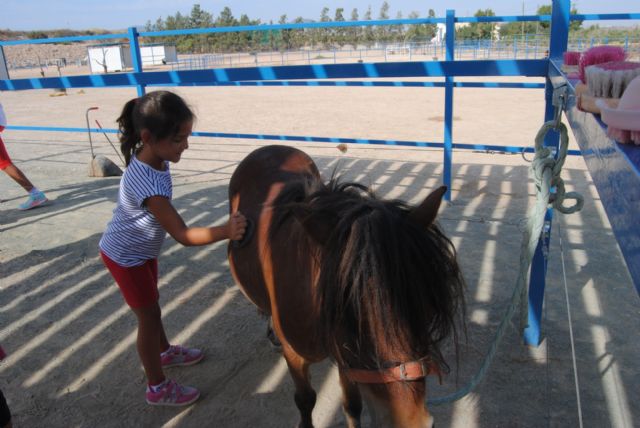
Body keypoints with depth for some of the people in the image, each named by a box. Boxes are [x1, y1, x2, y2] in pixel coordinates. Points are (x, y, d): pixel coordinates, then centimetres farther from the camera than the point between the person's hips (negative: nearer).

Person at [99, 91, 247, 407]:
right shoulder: (148, 184, -40)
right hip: (126, 258, -8)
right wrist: (226, 231, -51)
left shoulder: (152, 157, -12)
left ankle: (165, 352, 49)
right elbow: (184, 235, -40)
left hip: (143, 250, 8)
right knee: (149, 316, 5)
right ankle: (158, 388, 22)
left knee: (151, 305, 26)